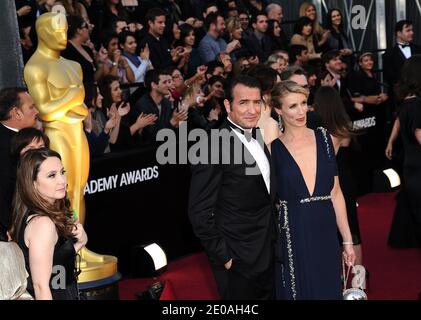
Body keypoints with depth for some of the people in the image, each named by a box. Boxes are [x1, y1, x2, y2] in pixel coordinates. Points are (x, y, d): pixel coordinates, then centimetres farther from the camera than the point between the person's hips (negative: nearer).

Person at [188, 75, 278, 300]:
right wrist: (224, 258, -16)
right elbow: (200, 212, -19)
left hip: (269, 254, 8)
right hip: (238, 263, -8)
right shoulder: (214, 148, -19)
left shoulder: (259, 139, 8)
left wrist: (274, 243, 10)